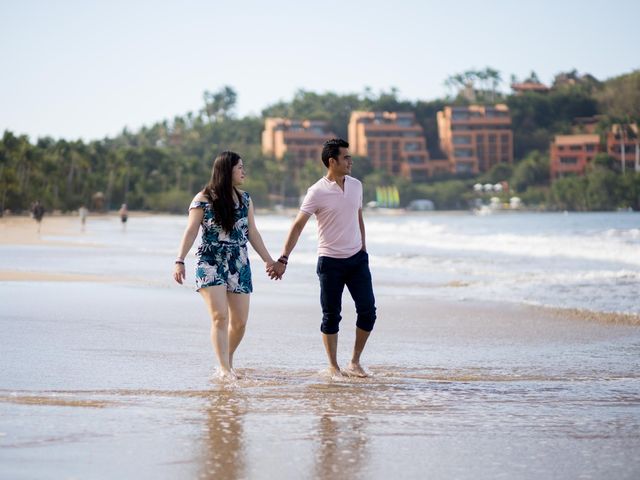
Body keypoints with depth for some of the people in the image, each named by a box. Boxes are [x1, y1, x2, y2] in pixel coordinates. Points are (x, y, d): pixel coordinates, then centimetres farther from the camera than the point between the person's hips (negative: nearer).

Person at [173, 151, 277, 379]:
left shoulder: (244, 199, 9)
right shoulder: (203, 199, -6)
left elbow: (252, 233, 14)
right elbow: (191, 231, -9)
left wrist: (268, 259, 12)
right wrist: (180, 261, -17)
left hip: (239, 266, 5)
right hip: (210, 264, -5)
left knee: (240, 321, 3)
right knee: (219, 316, -16)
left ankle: (228, 361, 24)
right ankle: (224, 369, -16)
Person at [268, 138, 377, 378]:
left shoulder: (356, 185, 6)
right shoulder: (317, 192, -11)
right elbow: (298, 225, -12)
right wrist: (283, 259, -18)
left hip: (357, 259, 5)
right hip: (330, 261, -5)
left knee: (368, 310, -2)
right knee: (331, 316, 2)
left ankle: (355, 362, 11)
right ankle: (333, 367, 12)